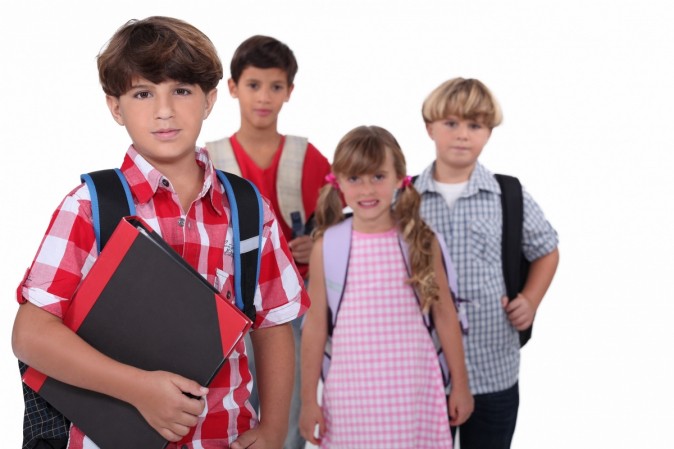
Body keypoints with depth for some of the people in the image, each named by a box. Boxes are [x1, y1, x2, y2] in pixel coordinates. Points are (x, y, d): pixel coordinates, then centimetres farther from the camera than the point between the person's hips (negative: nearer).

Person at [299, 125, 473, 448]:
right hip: (351, 392, 0)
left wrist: (460, 383, 9)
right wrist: (308, 398, 3)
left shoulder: (421, 240, -2)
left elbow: (444, 315, 5)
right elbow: (315, 325, 0)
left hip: (412, 389, 0)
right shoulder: (327, 246, -4)